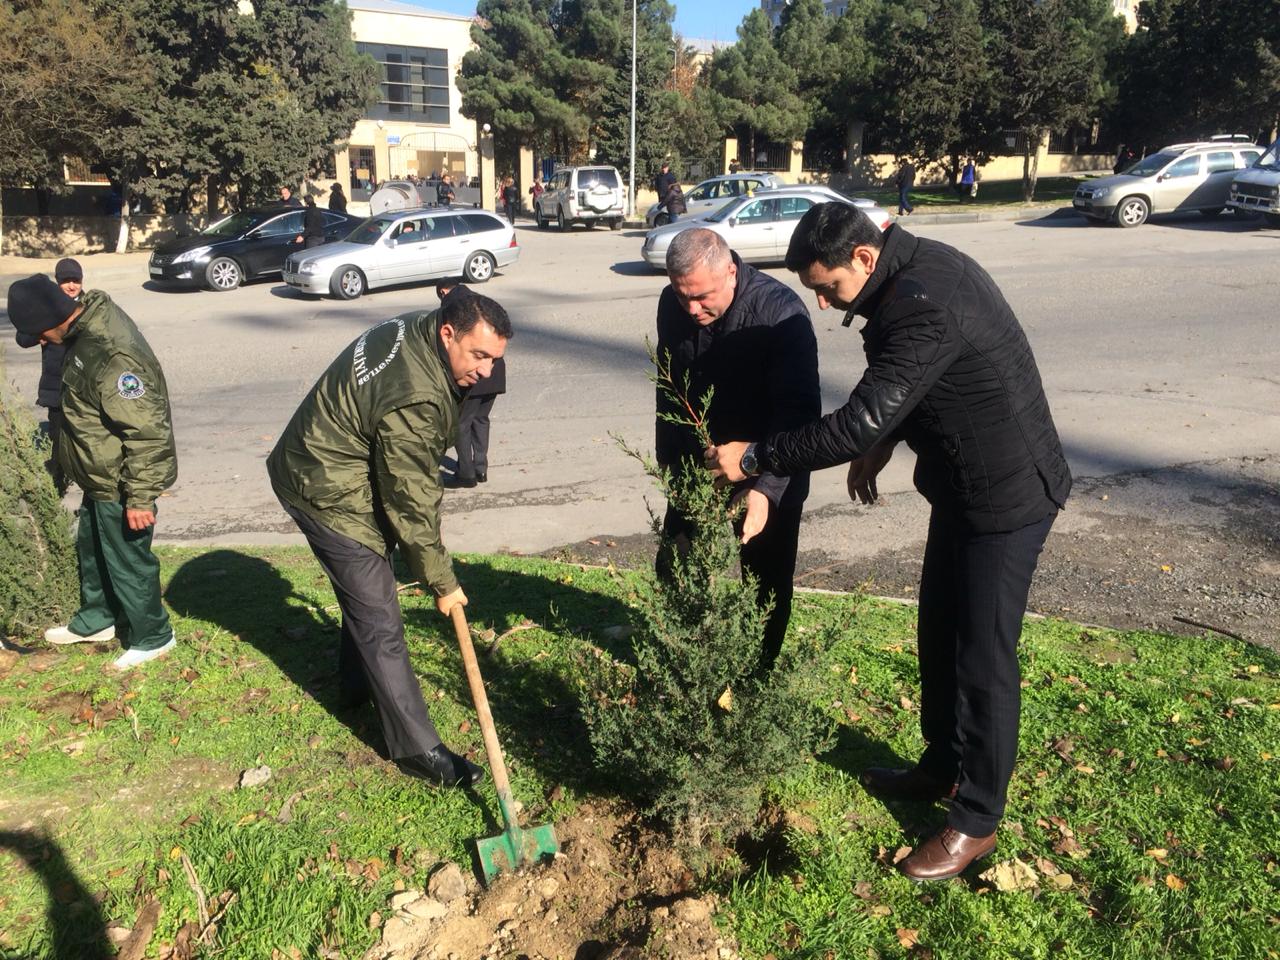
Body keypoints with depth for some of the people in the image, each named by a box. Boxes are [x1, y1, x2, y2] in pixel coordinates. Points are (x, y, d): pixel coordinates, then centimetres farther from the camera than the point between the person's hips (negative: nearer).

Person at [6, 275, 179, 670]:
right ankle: (96, 620, 46)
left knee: (126, 560, 7)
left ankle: (152, 637, 28)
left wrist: (139, 497, -25)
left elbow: (147, 432, -31)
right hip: (101, 476, 10)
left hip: (120, 484, -10)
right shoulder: (92, 312, -1)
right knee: (92, 548, 26)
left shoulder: (112, 357, -33)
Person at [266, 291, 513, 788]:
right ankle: (417, 748, 4)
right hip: (329, 493, -10)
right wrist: (441, 581, -15)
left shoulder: (417, 329, -6)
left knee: (366, 590, 27)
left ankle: (358, 682, 49)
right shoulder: (415, 401, -34)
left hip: (323, 463, 10)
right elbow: (412, 504, -26)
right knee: (379, 621, -5)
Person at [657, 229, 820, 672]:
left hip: (769, 473, -5)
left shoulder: (780, 311, -27)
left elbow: (799, 409, -32)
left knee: (766, 584, 7)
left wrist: (766, 489, -44)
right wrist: (669, 460, 11)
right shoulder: (672, 305, -9)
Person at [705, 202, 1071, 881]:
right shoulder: (913, 269, 2)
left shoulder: (922, 305, -30)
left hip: (1006, 495, -10)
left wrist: (755, 457, -24)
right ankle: (942, 768, 38)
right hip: (961, 484, 10)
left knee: (982, 656, 1)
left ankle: (976, 823, 18)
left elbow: (858, 422, -31)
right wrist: (881, 447, 5)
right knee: (938, 634, 19)